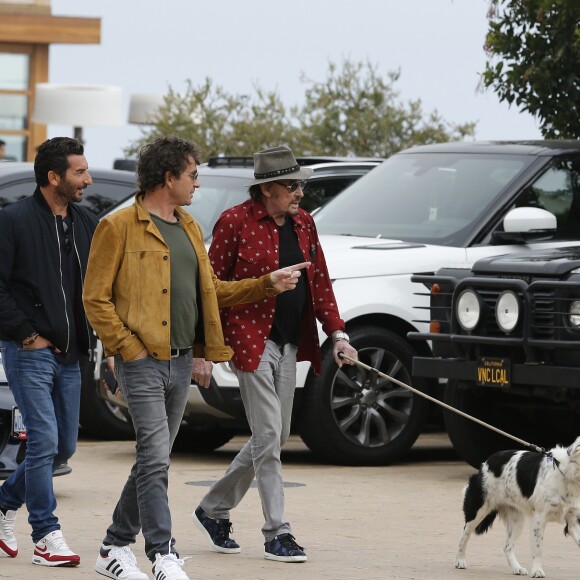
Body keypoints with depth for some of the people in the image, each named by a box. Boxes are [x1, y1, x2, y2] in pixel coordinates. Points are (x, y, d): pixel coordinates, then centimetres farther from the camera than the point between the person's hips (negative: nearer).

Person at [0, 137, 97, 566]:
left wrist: (93, 334, 6)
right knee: (45, 441, -10)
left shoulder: (87, 224, 10)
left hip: (69, 354, 7)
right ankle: (46, 536, -3)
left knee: (64, 445, 10)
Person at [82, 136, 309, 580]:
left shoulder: (190, 229, 18)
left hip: (181, 361, 8)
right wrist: (129, 348, -14)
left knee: (154, 459, 11)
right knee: (156, 458, -13)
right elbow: (96, 298, -8)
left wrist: (267, 284, 16)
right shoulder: (120, 227, -7)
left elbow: (211, 290, 25)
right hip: (143, 361, -8)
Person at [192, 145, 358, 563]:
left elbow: (320, 282, 14)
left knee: (274, 438, 11)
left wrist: (337, 333, 3)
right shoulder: (236, 222, -8)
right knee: (268, 438, -7)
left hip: (289, 344, 7)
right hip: (251, 338, -7)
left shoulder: (303, 223, 10)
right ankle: (277, 534, -3)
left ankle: (214, 510, 27)